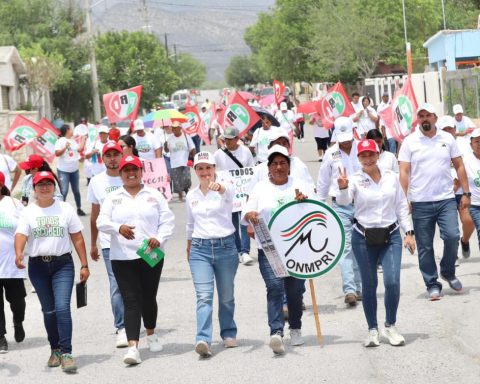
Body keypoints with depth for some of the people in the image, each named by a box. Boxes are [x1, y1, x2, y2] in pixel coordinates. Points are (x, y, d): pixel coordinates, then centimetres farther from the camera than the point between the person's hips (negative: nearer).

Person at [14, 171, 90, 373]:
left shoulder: (66, 209, 5)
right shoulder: (28, 212, 5)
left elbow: (77, 238, 6)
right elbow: (21, 235, -10)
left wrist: (84, 265, 2)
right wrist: (18, 254, -31)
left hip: (63, 264, -1)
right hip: (38, 266, 1)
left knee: (62, 307, -15)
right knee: (48, 311, 8)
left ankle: (66, 353, -15)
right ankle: (55, 349, 24)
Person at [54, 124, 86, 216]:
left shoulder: (73, 141, 9)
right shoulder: (60, 141, -10)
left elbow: (79, 149, 19)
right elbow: (57, 153, -18)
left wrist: (83, 140, 17)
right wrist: (65, 148, -29)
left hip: (74, 170, 6)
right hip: (63, 171, -6)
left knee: (76, 190, 13)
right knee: (64, 191, -9)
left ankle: (79, 208, 22)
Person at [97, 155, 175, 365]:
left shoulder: (154, 195, 8)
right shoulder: (112, 198, 9)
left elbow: (167, 220, 3)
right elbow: (102, 222, -2)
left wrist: (159, 239, -16)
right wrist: (119, 227, -22)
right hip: (123, 258, -1)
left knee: (148, 298, 10)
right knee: (131, 301, -8)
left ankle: (151, 335, 35)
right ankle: (133, 347, -15)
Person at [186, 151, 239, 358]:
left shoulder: (224, 190, -5)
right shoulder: (191, 195, 8)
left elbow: (228, 192, -32)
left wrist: (219, 187, -54)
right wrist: (189, 246, 28)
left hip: (226, 247, -2)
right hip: (200, 249, 2)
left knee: (227, 297, 11)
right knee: (204, 296, -13)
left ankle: (229, 333, 31)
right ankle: (203, 340, -23)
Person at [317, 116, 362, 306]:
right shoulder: (331, 154, 2)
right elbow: (323, 183, 11)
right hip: (341, 206, -1)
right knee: (346, 247, -10)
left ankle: (359, 288, 18)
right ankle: (349, 290, -17)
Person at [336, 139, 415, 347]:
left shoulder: (391, 177, 3)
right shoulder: (355, 179, -5)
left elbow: (402, 206, 10)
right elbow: (343, 201, -23)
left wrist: (409, 232, 6)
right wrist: (343, 188, -44)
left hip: (391, 236, 1)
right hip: (363, 238, -1)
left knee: (392, 282, -12)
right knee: (369, 284, 6)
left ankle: (390, 326, 6)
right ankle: (372, 330, 17)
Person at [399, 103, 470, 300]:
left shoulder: (447, 139, 7)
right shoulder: (409, 142, 1)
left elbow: (459, 166, 10)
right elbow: (404, 172, -2)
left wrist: (466, 193, 4)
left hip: (446, 199, 1)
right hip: (420, 202, -1)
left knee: (452, 236, -11)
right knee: (425, 246, 2)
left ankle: (448, 271, 15)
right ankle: (432, 285, 13)